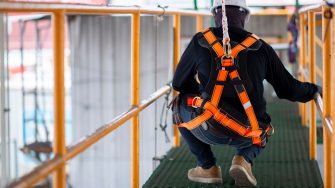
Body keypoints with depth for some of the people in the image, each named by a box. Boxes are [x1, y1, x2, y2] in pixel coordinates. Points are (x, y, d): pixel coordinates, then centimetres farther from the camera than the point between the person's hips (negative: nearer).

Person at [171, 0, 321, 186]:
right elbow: (289, 89, 14)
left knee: (181, 104, 30)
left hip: (211, 129, -2)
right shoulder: (261, 48, 8)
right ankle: (244, 159, 7)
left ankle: (208, 167, 23)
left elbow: (178, 83, 16)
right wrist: (314, 90, 35)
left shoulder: (200, 41, 5)